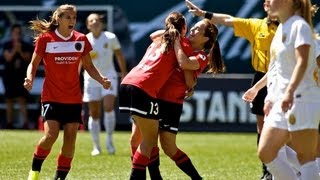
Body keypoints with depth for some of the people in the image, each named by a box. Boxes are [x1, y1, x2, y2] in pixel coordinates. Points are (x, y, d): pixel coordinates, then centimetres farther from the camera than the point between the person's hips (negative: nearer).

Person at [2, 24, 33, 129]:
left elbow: (28, 59, -3)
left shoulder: (26, 46, 4)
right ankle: (9, 123, 10)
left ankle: (25, 123, -16)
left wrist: (20, 51, -18)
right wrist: (14, 49, -21)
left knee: (22, 99, -10)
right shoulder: (7, 45, 3)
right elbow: (8, 58, -8)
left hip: (22, 76, -1)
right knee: (9, 100, 5)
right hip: (9, 76, 1)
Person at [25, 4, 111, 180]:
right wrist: (29, 78, -18)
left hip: (74, 99, 3)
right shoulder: (45, 38, -6)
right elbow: (34, 63, 3)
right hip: (51, 97, -3)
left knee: (70, 139, -3)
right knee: (51, 135, -18)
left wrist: (101, 79, -6)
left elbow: (88, 66, 12)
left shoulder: (81, 39, 3)